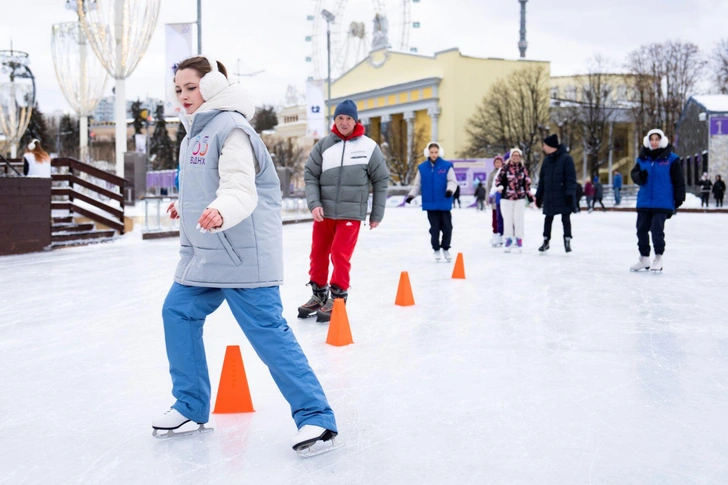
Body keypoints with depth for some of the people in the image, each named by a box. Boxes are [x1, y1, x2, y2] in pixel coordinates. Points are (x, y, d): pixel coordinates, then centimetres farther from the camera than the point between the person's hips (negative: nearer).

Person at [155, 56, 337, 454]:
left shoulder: (230, 127, -14)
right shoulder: (194, 131, 15)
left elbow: (240, 188, -27)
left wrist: (220, 211, -44)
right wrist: (184, 206, 26)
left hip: (243, 254, -10)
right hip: (203, 253, 10)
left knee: (268, 332, -10)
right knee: (178, 314, 12)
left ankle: (315, 416, -2)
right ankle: (191, 406, 27)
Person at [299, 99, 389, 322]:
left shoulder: (369, 146, -3)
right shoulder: (323, 144, 0)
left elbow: (381, 180, 3)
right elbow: (310, 175, 3)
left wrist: (377, 213, 3)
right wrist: (314, 203, -10)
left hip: (351, 213, -3)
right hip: (324, 211, 3)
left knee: (340, 255, -6)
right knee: (318, 253, 11)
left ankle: (338, 298, 9)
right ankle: (319, 294, 28)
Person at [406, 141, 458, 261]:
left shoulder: (446, 166, -4)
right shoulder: (422, 167, 2)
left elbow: (452, 181, -6)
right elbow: (417, 185, 8)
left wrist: (450, 189, -26)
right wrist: (411, 195, -4)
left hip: (444, 203, -1)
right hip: (430, 204, 1)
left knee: (447, 227, 4)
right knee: (434, 228, 8)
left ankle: (446, 249, 24)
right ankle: (436, 249, 23)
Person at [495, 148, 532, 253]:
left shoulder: (523, 169, 7)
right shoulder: (505, 168, 0)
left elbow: (527, 184, 11)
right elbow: (499, 179, 2)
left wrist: (530, 198, 10)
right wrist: (500, 186, -20)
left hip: (520, 198, 1)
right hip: (506, 198, -1)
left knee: (519, 219, 1)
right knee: (507, 219, 1)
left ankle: (519, 238, 12)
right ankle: (508, 239, 12)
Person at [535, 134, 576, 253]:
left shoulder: (566, 158, -8)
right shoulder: (546, 160, 11)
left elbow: (571, 178, -12)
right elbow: (542, 179, 15)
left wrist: (570, 194, -18)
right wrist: (539, 196, 13)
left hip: (563, 196, -5)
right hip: (549, 196, 5)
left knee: (565, 218, 3)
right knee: (548, 218, 10)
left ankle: (567, 241, 13)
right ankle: (546, 241, 20)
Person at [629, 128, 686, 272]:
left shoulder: (671, 158, -4)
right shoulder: (642, 158, 8)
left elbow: (679, 180, -2)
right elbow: (634, 173, 10)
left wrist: (679, 198, -4)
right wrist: (640, 176, -14)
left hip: (662, 203, -5)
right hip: (644, 202, 5)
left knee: (657, 229, -8)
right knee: (642, 229, 7)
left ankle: (658, 258, 8)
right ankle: (644, 258, 20)